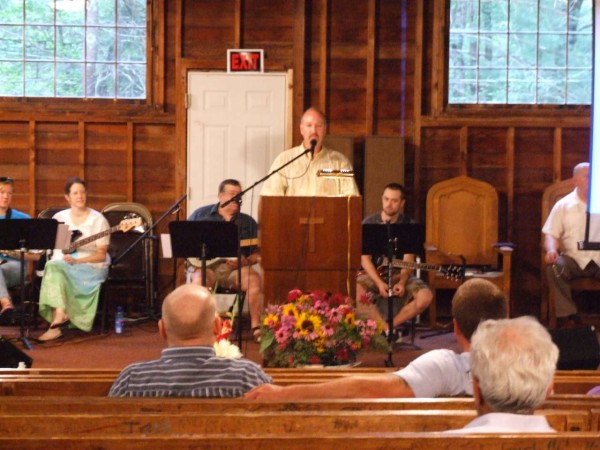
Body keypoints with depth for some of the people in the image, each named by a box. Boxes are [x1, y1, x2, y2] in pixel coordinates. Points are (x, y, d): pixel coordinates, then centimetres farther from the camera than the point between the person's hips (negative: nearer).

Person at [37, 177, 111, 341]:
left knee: (56, 268, -32)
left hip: (91, 266, -4)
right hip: (63, 263, 4)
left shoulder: (98, 219, -3)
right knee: (53, 266, -32)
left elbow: (101, 255, -7)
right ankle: (60, 316, -39)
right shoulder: (60, 218, 9)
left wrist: (77, 261, -20)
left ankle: (57, 321, -38)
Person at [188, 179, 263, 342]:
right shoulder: (201, 214, 12)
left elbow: (256, 253, 14)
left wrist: (245, 262, -8)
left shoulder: (248, 222, 16)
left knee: (254, 279, -29)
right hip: (205, 266, -1)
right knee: (200, 280, -36)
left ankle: (256, 327, -20)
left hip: (235, 268, 1)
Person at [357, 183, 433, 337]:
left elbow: (408, 260, -7)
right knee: (358, 291, -34)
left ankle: (387, 327, -14)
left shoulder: (409, 225, -2)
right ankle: (389, 330, -22)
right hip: (374, 274, -1)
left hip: (400, 275, 1)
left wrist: (401, 282, -26)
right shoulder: (369, 223, -3)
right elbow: (365, 259, -8)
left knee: (425, 296, -26)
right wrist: (379, 283, -23)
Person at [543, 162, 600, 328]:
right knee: (554, 267, -31)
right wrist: (552, 250, -18)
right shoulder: (563, 205, 11)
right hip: (574, 258, 0)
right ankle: (568, 316, -23)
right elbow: (551, 234, 5)